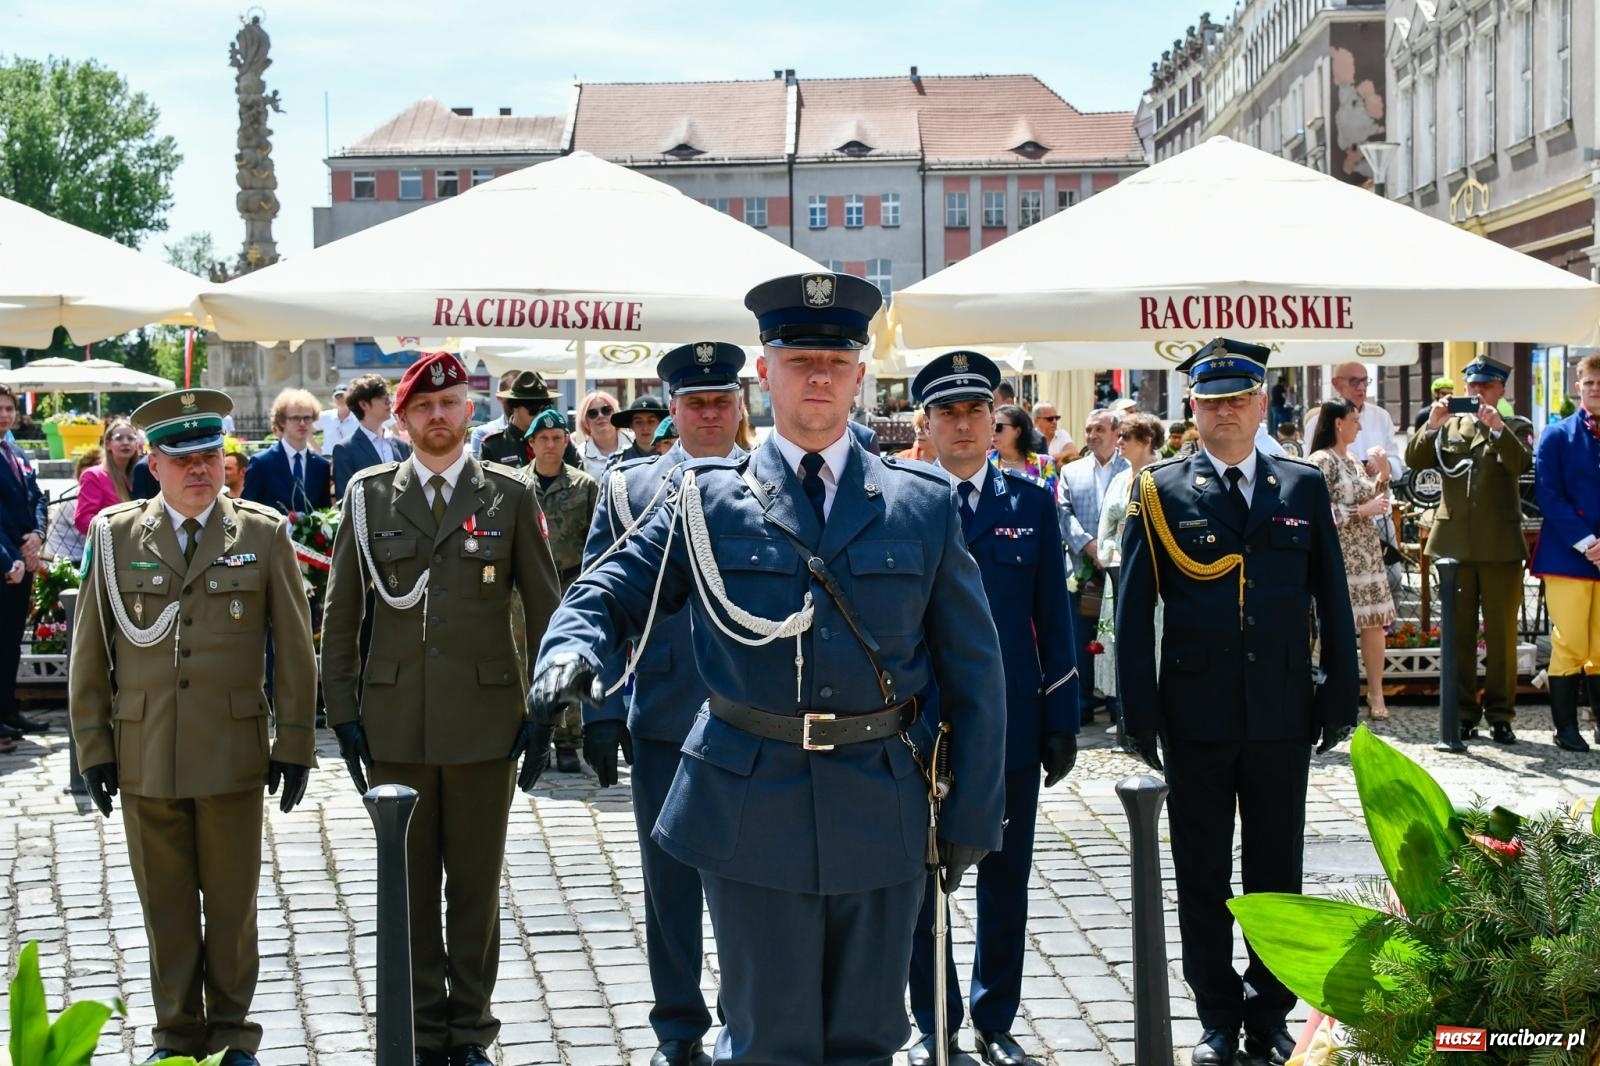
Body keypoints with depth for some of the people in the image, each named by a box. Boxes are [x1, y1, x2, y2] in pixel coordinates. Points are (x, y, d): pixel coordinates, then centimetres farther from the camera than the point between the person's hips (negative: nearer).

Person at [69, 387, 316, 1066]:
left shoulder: (264, 534, 2)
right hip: (144, 754, 1)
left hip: (233, 753, -1)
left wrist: (294, 744, 1)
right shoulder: (114, 535, 3)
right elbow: (89, 655, 6)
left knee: (232, 902, 8)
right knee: (165, 904, 9)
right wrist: (93, 748, 3)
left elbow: (296, 650, 3)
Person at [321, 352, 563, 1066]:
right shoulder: (369, 495, 5)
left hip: (484, 722, -1)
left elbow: (544, 608, 4)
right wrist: (342, 712, 3)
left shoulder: (510, 496, 2)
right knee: (409, 885, 8)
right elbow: (339, 614, 8)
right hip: (394, 725, 1)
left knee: (476, 884, 8)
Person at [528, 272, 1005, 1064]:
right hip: (752, 812, -1)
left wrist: (970, 818, 3)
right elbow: (613, 590, 4)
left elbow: (973, 672, 6)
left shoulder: (924, 505, 5)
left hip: (883, 813, 1)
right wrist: (571, 649, -20)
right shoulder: (709, 499, 3)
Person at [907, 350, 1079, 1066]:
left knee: (1005, 879, 9)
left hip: (1011, 723, 1)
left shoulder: (1031, 502, 4)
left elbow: (1053, 616, 5)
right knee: (921, 880, 8)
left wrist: (1063, 720, 1)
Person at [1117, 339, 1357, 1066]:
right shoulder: (1160, 491, -1)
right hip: (1197, 718, -1)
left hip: (1283, 714, 2)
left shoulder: (1304, 487, 5)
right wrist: (1140, 713, -6)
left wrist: (1341, 696, 3)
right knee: (1202, 879, 9)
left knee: (1277, 875, 10)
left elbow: (1332, 600, 7)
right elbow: (1134, 611, -2)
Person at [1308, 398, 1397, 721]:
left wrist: (1382, 479, 6)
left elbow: (1373, 503, 22)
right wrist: (1361, 511, -15)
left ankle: (1376, 695, 9)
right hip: (1338, 553, -8)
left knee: (1375, 622, 4)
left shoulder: (1354, 461, 16)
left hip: (1367, 552, 8)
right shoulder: (1321, 461, -8)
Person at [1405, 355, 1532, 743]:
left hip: (1500, 546, -2)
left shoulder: (1515, 428, 7)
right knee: (1459, 634, 6)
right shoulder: (1450, 426, 13)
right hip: (1455, 543, 2)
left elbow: (1521, 464, -12)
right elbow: (1414, 460, 2)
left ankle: (1500, 714, 8)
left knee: (1502, 634, 2)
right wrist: (1432, 424, -12)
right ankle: (1464, 712, 12)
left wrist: (1497, 427, -23)